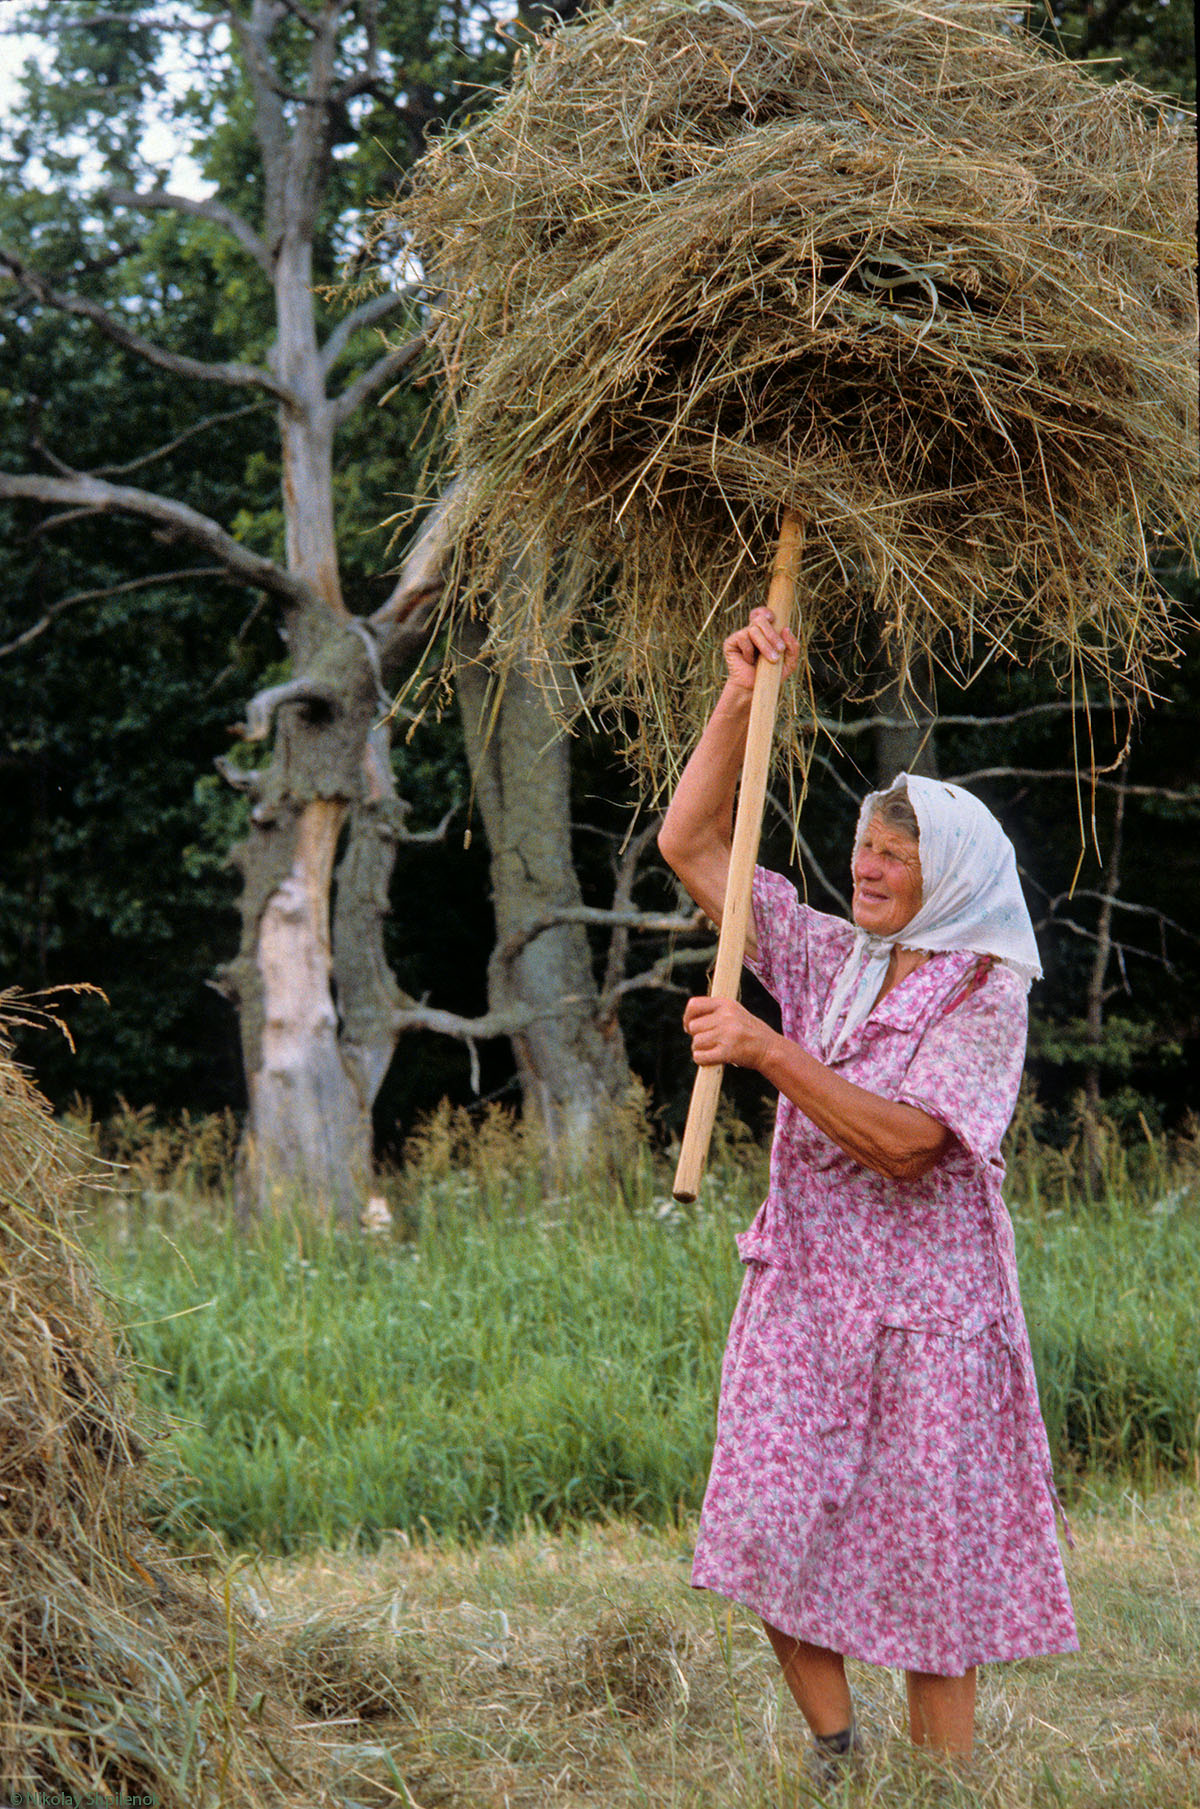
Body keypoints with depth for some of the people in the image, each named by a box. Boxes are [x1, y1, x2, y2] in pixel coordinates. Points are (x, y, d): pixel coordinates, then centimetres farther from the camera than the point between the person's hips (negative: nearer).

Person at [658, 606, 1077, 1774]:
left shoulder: (985, 994, -7)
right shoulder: (830, 958, 9)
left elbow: (905, 1141, -19)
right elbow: (690, 845, 9)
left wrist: (771, 1054, -27)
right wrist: (741, 694, 2)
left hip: (923, 1304, -5)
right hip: (803, 1283, 5)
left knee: (923, 1551, 0)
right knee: (772, 1532, -4)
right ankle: (835, 1759, 10)